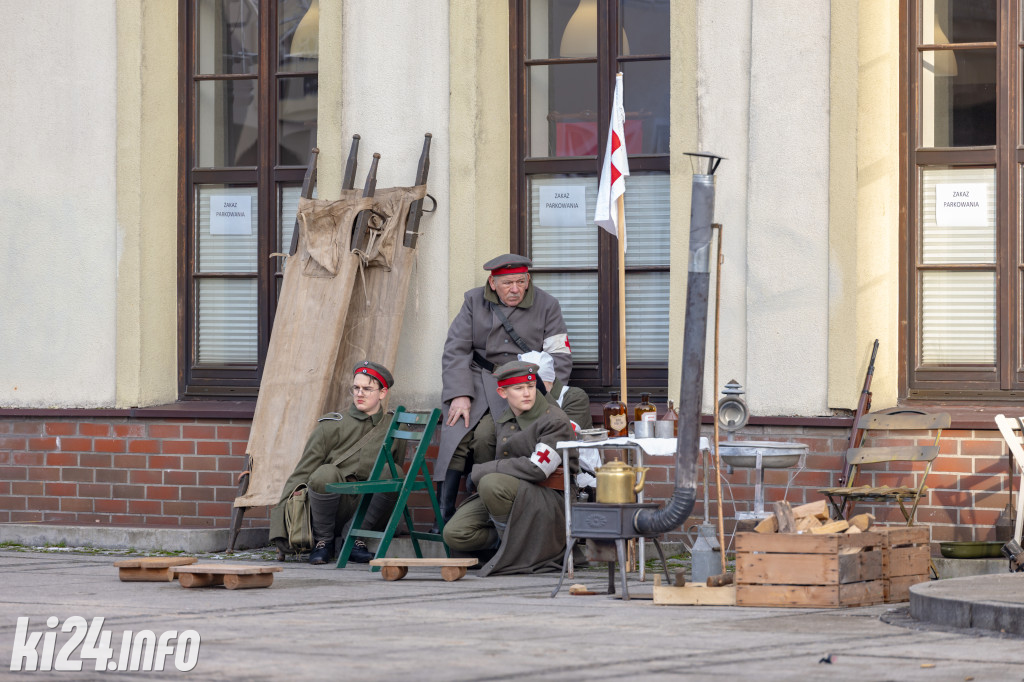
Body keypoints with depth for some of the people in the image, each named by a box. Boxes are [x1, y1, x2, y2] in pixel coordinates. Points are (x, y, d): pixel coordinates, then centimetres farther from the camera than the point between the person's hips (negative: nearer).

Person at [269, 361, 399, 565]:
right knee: (326, 473, -34)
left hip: (368, 508, 2)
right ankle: (323, 541, -10)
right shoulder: (331, 426, -1)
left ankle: (356, 540, -11)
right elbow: (301, 475, -1)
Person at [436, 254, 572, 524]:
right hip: (476, 381, 2)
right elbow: (456, 350, 4)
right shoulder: (475, 301, 7)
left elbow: (559, 357, 2)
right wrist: (459, 395, -10)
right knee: (455, 434, -21)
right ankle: (444, 516, -19)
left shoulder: (546, 306, 3)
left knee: (484, 435, -28)